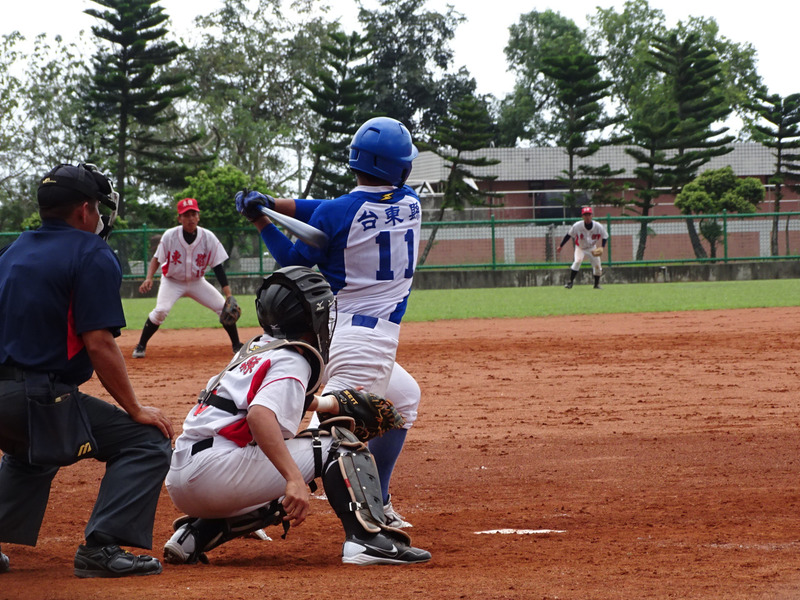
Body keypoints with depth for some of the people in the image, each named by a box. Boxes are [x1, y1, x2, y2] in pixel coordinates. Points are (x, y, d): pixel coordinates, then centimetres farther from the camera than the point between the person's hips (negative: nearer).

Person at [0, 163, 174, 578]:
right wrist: (135, 410, -6)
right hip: (39, 401, -8)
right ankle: (101, 547, -14)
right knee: (147, 440, -2)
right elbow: (99, 344, -13)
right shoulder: (92, 255, -5)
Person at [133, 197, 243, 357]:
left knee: (224, 307, -8)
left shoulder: (208, 237, -17)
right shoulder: (170, 236, -20)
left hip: (197, 282, 2)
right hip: (172, 281, -2)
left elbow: (218, 267, -14)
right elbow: (157, 259, -10)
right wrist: (149, 278, -29)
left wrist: (229, 295, -20)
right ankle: (141, 346, -9)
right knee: (161, 311, -26)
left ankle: (237, 345, 10)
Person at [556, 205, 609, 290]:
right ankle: (570, 281, -22)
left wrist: (602, 247, -23)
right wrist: (560, 246, -8)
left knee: (597, 266, 2)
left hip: (592, 248, 2)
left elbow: (605, 237, -7)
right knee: (577, 261, -28)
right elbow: (569, 235, -11)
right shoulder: (577, 226, -25)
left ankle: (597, 284, 26)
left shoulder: (598, 227, -21)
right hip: (580, 248, -2)